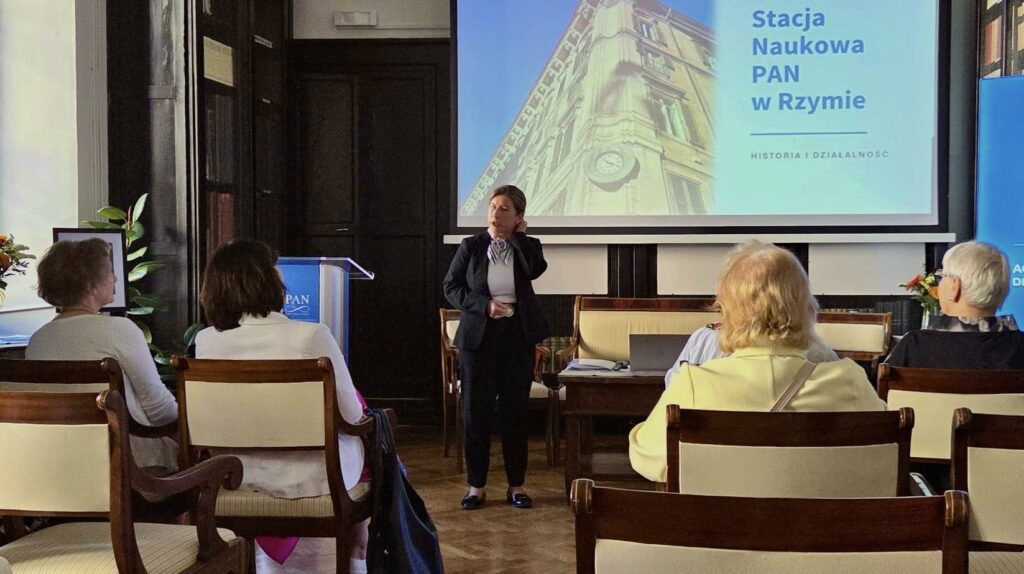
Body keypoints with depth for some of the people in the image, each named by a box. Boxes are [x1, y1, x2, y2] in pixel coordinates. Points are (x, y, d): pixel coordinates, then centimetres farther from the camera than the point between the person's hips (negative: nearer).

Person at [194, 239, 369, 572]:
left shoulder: (206, 341, -11)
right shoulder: (311, 336, -24)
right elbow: (351, 416, -15)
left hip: (239, 479, 4)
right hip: (313, 480, -4)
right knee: (364, 444, 30)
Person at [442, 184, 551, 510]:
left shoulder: (524, 246, 4)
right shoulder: (471, 246, 2)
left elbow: (536, 269, -18)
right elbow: (451, 287, 1)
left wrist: (519, 236, -8)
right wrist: (483, 304, -12)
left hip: (517, 336, 1)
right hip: (478, 336, 0)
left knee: (515, 410, 5)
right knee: (475, 410, 1)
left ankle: (516, 486, 15)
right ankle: (476, 486, 11)